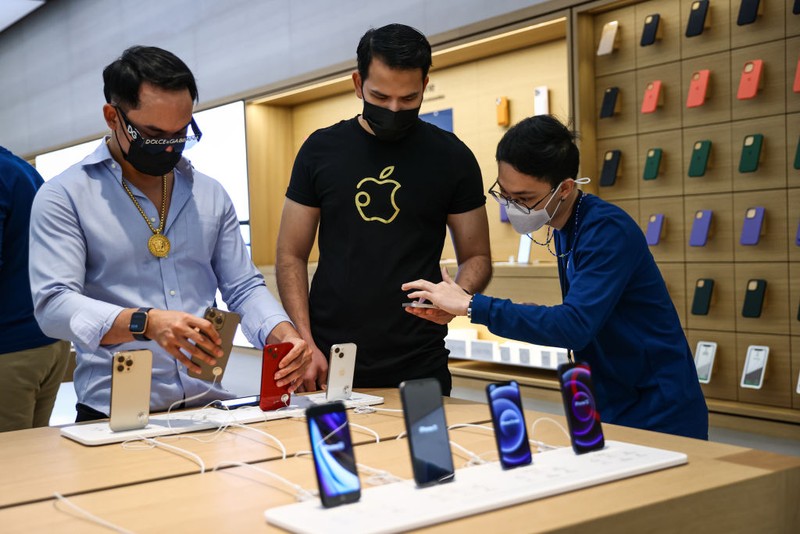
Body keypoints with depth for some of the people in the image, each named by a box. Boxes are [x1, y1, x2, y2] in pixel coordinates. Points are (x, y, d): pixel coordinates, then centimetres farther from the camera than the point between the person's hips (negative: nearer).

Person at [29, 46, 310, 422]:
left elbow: (244, 288, 16)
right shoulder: (64, 197, 2)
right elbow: (53, 305, -9)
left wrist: (283, 335, -6)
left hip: (209, 404, 3)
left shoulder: (211, 194, 15)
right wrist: (145, 322, -26)